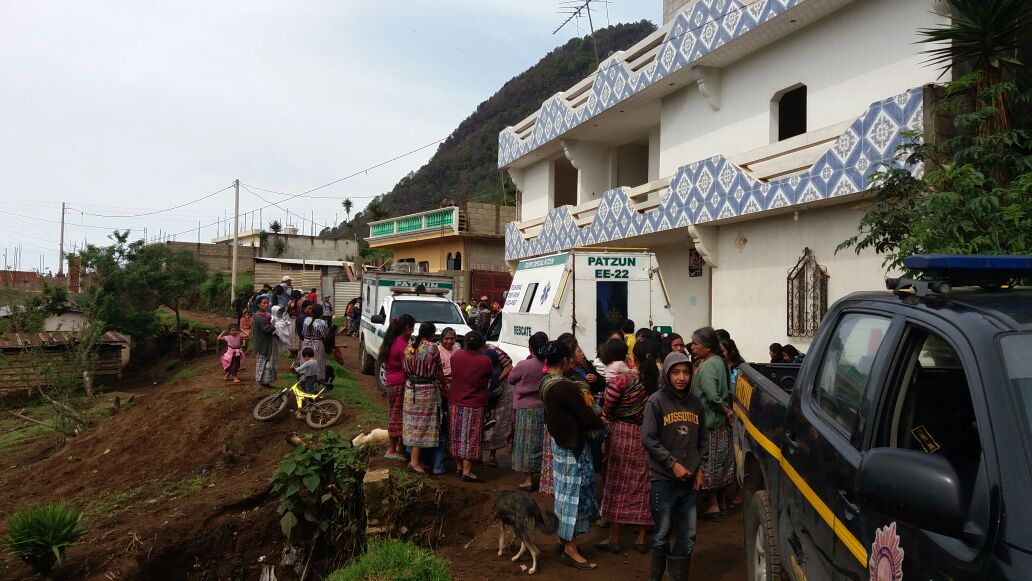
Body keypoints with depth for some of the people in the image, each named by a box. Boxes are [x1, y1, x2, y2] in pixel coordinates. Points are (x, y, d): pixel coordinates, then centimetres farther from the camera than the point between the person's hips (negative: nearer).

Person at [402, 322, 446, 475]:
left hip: (410, 388, 6)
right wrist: (443, 384, 9)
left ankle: (413, 455, 22)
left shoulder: (409, 347, 3)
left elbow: (405, 369, 9)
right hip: (427, 390, -6)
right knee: (423, 424, 0)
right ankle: (414, 462, 0)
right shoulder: (432, 348, -15)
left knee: (413, 422, 14)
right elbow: (439, 370, -7)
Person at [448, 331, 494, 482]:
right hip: (474, 406, -4)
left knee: (457, 436, 16)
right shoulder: (485, 361, -16)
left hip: (455, 403, 4)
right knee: (471, 437, 3)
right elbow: (490, 375, 2)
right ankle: (467, 471, 4)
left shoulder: (456, 356, -6)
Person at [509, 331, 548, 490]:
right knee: (542, 442, 14)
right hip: (544, 407, 4)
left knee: (527, 443, 4)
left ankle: (528, 479, 6)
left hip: (526, 408, -4)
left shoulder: (523, 365, -18)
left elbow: (511, 379, 0)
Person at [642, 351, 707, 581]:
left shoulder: (695, 403, 7)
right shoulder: (656, 401, -8)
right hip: (664, 480, -4)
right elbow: (648, 439, -12)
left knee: (687, 537, 9)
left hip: (690, 480, 4)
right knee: (662, 535, 7)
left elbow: (702, 439, 15)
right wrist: (673, 463, -14)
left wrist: (700, 468, 5)